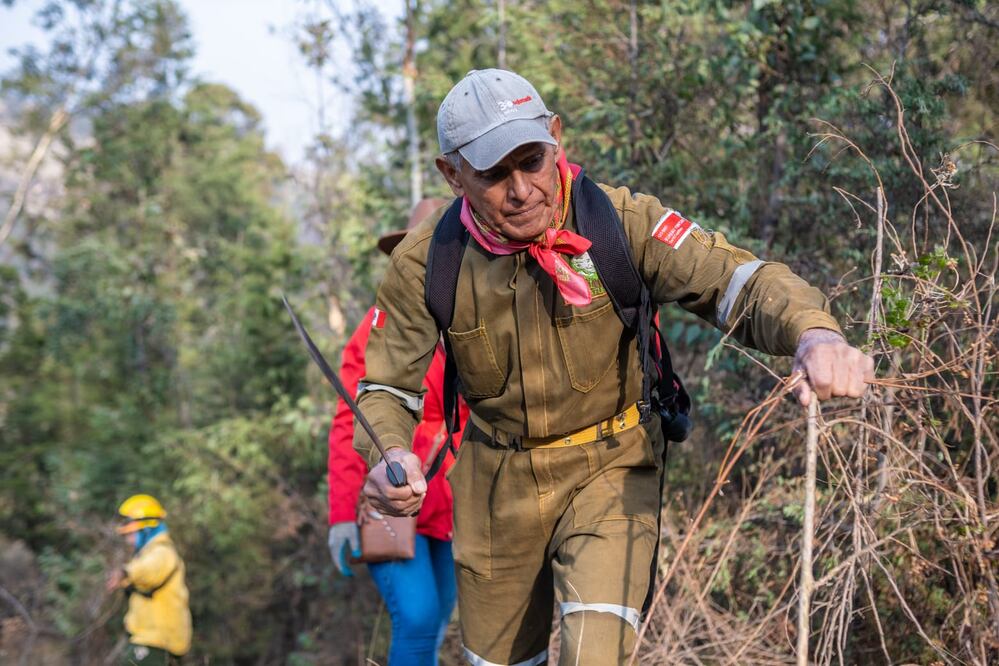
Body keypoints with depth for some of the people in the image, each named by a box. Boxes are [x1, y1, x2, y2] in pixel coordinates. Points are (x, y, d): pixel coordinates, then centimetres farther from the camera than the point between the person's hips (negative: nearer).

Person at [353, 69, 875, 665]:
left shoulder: (618, 220, -20)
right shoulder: (426, 263, -13)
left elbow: (735, 280, -28)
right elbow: (387, 389, -5)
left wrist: (813, 332, -50)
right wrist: (390, 457, -29)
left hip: (609, 468, -2)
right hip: (496, 483, 3)